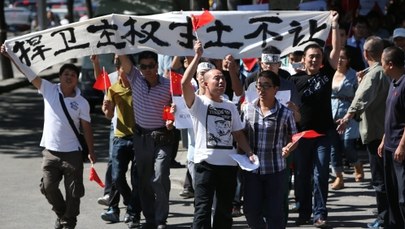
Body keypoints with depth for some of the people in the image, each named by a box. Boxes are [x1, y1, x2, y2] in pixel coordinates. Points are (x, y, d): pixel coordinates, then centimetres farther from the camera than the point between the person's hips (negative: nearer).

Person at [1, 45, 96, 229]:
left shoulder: (82, 103, -1)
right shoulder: (48, 90, 0)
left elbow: (86, 128, 2)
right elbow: (28, 73, -4)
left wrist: (91, 151, -1)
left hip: (72, 152, -1)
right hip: (50, 151, 1)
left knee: (73, 191, 2)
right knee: (48, 187, 1)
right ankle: (61, 214, 26)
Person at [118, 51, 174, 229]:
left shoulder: (168, 85, -6)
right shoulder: (135, 78, 0)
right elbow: (123, 58, -9)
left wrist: (172, 120, -16)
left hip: (162, 137, -3)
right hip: (141, 136, 4)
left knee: (160, 179, -12)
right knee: (144, 179, 9)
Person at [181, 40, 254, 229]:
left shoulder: (230, 107, 14)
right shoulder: (198, 103, -2)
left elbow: (238, 134, 17)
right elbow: (185, 83, -19)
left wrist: (249, 153, 1)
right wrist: (197, 56, -18)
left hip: (229, 163, 5)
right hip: (206, 163, -5)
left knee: (225, 209, 11)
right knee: (203, 208, -7)